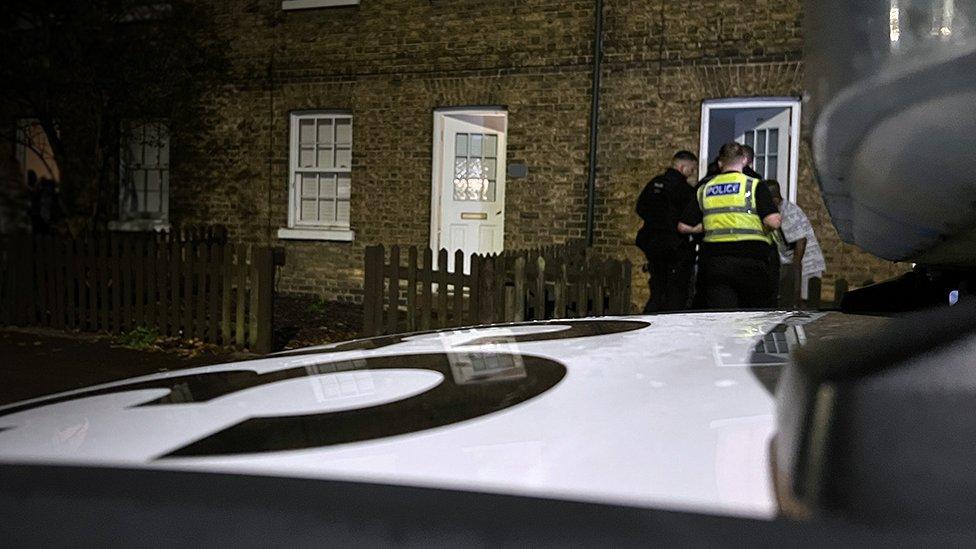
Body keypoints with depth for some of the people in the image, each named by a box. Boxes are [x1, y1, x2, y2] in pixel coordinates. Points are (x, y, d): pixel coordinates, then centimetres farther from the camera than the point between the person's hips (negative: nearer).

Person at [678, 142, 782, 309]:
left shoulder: (704, 189, 11)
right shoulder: (755, 185, -1)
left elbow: (684, 227, 11)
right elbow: (773, 222, -11)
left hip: (714, 258, 3)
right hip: (750, 256, -3)